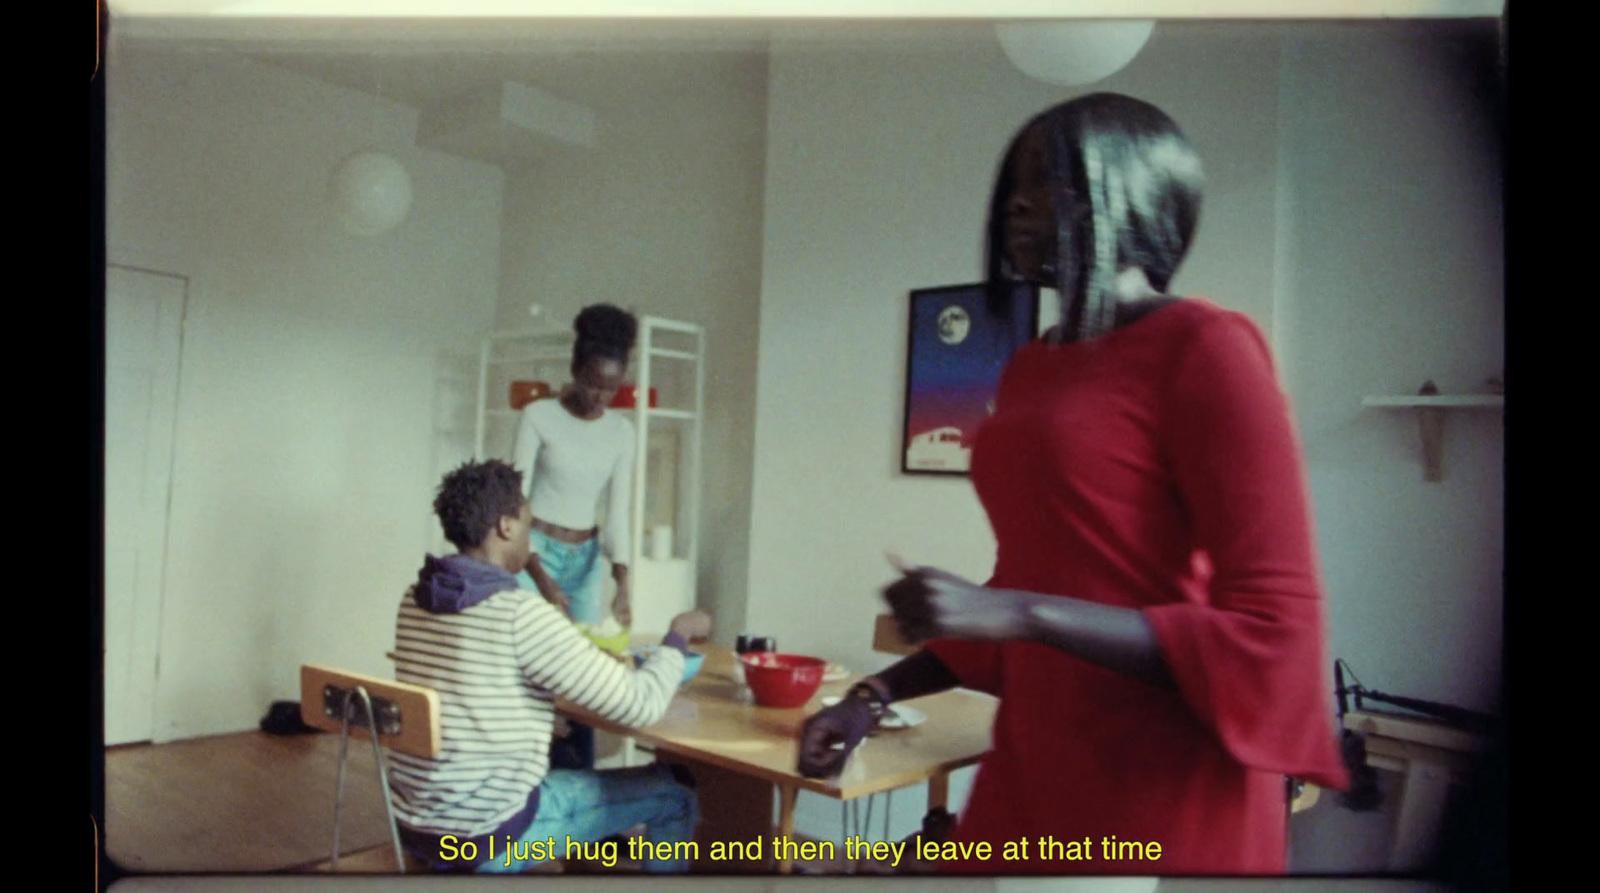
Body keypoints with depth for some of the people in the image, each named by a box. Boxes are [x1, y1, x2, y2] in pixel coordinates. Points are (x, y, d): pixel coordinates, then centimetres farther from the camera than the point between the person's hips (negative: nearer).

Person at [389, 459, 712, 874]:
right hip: (486, 838, -8)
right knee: (674, 793, 8)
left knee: (569, 764, 33)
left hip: (414, 825, 8)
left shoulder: (415, 600, 2)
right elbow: (640, 705, -18)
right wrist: (679, 635, 0)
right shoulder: (521, 612, -21)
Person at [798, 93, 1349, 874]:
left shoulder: (1203, 346, -13)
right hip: (1027, 776, 7)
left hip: (1167, 804, -6)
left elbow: (1271, 638, -16)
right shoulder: (1028, 370, 8)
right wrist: (877, 695, 10)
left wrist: (1018, 612, -23)